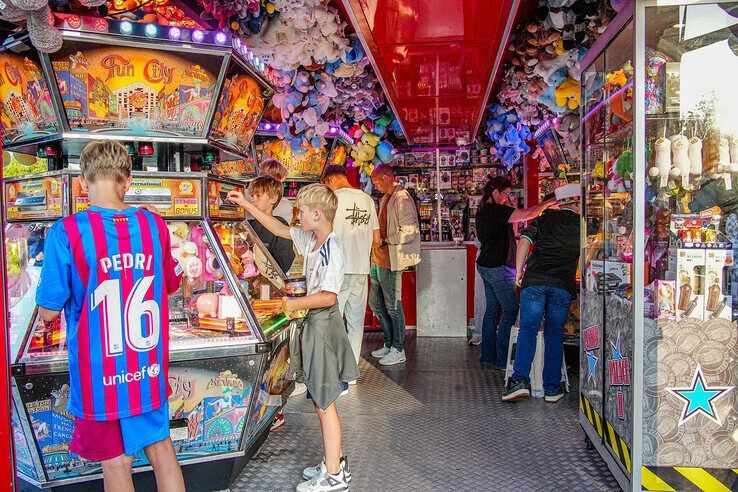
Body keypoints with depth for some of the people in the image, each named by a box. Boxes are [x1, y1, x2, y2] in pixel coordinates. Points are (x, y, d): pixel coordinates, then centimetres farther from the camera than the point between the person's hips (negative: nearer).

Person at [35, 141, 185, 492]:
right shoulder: (154, 226, -5)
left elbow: (48, 312, -9)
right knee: (160, 447, 20)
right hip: (150, 368, 3)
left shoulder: (66, 233, -17)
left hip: (101, 374, -3)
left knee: (116, 463, 14)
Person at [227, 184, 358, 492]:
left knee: (325, 402, 1)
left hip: (323, 324, -9)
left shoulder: (332, 248, -20)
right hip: (316, 323, 9)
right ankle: (335, 462, 31)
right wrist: (246, 204, 20)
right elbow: (280, 229, 20)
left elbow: (328, 296, -25)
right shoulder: (311, 239, 7)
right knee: (321, 399, 17)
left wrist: (293, 304, -15)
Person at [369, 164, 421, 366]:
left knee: (393, 306, 1)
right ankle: (389, 343, 31)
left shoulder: (402, 199, -16)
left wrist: (385, 240, -15)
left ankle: (398, 350, 15)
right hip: (379, 260, 10)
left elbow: (409, 233, -23)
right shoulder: (386, 199, 15)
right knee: (376, 303, 17)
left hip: (391, 262, -10)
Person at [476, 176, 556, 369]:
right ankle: (502, 359, 2)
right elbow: (527, 214, -21)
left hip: (485, 265, 10)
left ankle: (487, 356, 19)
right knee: (510, 310, -2)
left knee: (492, 310, 14)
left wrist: (509, 206, 13)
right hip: (498, 268, -10)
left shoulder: (483, 211, 13)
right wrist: (547, 203, -10)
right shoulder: (495, 210, -17)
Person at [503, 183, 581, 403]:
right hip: (563, 285, 0)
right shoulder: (582, 225, 16)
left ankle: (520, 380, -11)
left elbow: (525, 241, 5)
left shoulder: (545, 218, 16)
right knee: (554, 334, 10)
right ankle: (552, 389, 12)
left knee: (528, 329, 2)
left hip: (534, 280, 0)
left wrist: (519, 271, 7)